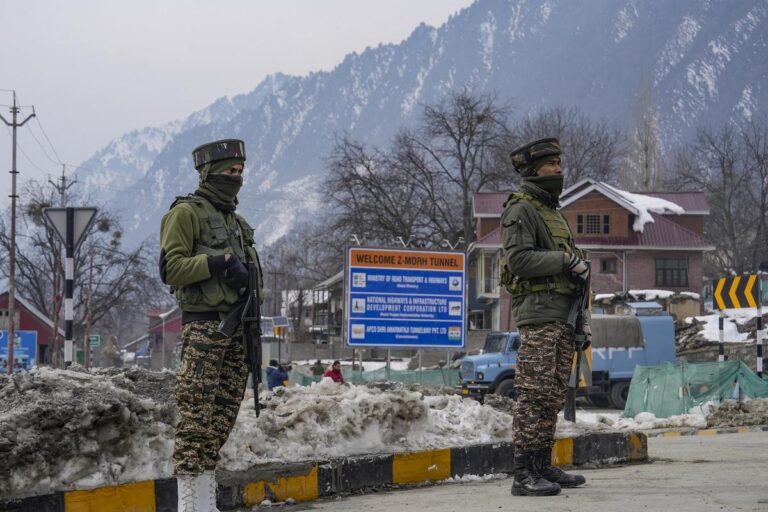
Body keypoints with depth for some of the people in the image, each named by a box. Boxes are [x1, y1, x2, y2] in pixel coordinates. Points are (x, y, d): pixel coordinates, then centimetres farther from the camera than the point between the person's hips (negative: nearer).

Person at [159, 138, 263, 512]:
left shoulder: (235, 221, 21)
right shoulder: (187, 212, -3)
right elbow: (170, 268, -12)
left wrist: (244, 276, 7)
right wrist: (217, 262, -19)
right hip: (204, 326, -8)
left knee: (224, 414, 8)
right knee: (197, 415, -11)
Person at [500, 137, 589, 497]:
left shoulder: (551, 210, 23)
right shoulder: (520, 209, -7)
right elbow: (518, 259, -18)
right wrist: (566, 259, -17)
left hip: (562, 315, 10)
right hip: (538, 314, -10)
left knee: (554, 397, 10)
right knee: (535, 394, -14)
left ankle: (543, 466, 15)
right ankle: (524, 474, -16)